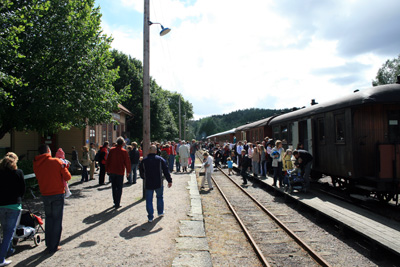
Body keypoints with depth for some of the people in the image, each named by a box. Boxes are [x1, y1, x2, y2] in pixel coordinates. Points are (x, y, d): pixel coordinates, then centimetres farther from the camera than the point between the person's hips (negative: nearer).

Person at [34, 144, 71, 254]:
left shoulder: (36, 164, 0)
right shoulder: (56, 161, -12)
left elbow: (39, 178, 10)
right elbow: (67, 177, -9)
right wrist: (64, 167, 9)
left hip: (45, 195, 4)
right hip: (58, 194, -4)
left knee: (48, 218, 19)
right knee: (57, 220, 6)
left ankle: (48, 244, 25)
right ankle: (53, 246, 10)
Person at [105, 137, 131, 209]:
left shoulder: (112, 150, 0)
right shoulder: (124, 151, -10)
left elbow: (108, 160, 5)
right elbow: (127, 162, -7)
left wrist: (107, 170, 13)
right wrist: (128, 171, 5)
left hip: (112, 171, 4)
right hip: (120, 172, -4)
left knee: (114, 187, 16)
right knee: (119, 188, 4)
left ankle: (115, 202, 23)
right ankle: (117, 204, 2)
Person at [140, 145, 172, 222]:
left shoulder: (144, 161, 0)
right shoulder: (160, 159, -4)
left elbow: (141, 172, 11)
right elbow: (166, 171, -4)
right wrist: (169, 181, 1)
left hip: (148, 184, 0)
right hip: (159, 183, 0)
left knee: (149, 200, 7)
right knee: (160, 197, 21)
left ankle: (150, 217, 6)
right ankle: (160, 212, 32)